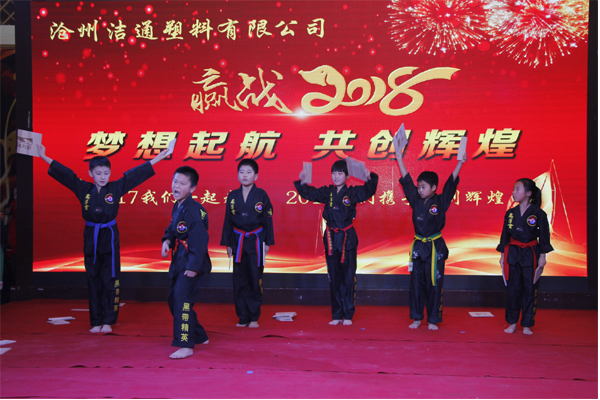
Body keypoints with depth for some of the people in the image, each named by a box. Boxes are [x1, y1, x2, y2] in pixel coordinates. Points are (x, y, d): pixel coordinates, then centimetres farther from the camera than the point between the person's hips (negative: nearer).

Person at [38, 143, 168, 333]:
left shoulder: (116, 188, -2)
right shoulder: (84, 189, 2)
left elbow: (135, 175, -4)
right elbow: (65, 173, 3)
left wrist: (155, 160, -7)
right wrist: (45, 157, 1)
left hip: (109, 236, -2)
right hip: (90, 237, 2)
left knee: (110, 281, -2)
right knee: (94, 281, 7)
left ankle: (108, 321, 9)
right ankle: (96, 322, 16)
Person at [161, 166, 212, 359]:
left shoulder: (194, 210, -20)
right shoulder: (177, 207, 8)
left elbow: (199, 239, -24)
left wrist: (194, 266, -24)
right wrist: (167, 241, 1)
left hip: (192, 262, -10)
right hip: (179, 259, 11)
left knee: (182, 299, -15)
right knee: (174, 299, 18)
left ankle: (186, 346, -6)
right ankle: (200, 336, 33)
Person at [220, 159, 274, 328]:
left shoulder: (261, 195, -3)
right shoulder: (232, 196, 4)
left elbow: (268, 219, 0)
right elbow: (228, 221, 9)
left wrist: (267, 242, -2)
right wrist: (228, 243, 7)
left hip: (256, 241, -2)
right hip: (238, 240, 3)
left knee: (255, 279, 0)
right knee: (239, 280, 4)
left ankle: (254, 317, 11)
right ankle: (243, 317, 14)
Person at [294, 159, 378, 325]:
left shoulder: (352, 192, 0)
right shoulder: (327, 192, 7)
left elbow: (368, 192, -10)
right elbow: (308, 193, 4)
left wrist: (370, 179, -28)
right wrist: (302, 182, -14)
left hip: (348, 238, -2)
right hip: (331, 238, 3)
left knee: (349, 277, 1)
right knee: (334, 278, 8)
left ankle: (348, 315, 11)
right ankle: (337, 315, 18)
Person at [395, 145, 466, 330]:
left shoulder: (440, 202, -4)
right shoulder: (416, 201, 4)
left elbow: (451, 183, -10)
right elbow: (407, 181, 4)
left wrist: (460, 163, -19)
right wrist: (399, 159, 3)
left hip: (435, 247, -3)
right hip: (418, 247, 3)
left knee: (434, 284, 2)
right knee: (416, 284, 7)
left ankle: (433, 320, 13)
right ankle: (416, 318, 18)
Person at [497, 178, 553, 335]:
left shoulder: (538, 214, -6)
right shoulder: (510, 213, 4)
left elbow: (544, 237, -3)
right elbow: (505, 235, 10)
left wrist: (542, 256, -5)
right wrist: (503, 255, 9)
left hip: (531, 254, -3)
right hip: (513, 253, 3)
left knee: (530, 290, 3)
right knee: (513, 289, 5)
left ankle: (527, 325, 14)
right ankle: (512, 323, 17)